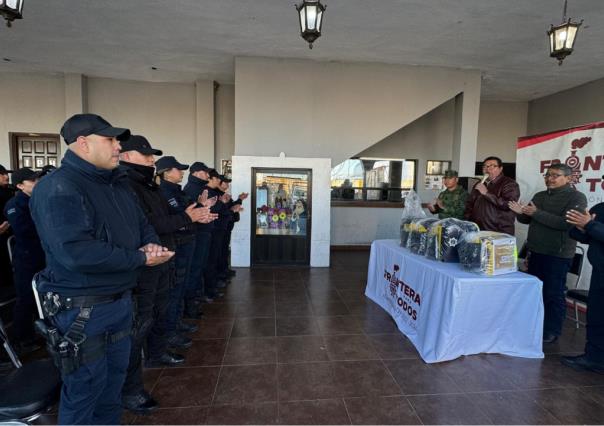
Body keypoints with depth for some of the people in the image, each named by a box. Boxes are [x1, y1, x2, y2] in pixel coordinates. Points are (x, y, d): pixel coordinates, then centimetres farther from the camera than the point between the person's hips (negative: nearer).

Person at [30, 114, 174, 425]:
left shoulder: (118, 184, 9)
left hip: (120, 299, 8)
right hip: (81, 308, -8)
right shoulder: (58, 188, -20)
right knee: (84, 389, 11)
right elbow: (77, 253, -31)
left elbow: (142, 225, 15)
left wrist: (150, 244, -9)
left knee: (114, 376, 24)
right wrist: (140, 259, -23)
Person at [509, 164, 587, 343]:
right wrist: (521, 213, -6)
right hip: (536, 251, 6)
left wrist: (537, 213, -21)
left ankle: (552, 331, 15)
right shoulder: (540, 196, 12)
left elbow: (566, 223, -22)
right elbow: (528, 220, 17)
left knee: (553, 294, 2)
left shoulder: (576, 197, -8)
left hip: (558, 255, -6)